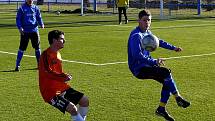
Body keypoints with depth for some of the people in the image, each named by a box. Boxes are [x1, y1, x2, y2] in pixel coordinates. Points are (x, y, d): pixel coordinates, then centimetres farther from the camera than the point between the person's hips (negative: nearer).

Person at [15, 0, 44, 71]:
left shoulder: (36, 8, 8)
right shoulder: (22, 8, 0)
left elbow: (39, 17, 11)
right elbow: (18, 19, 0)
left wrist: (41, 24, -9)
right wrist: (19, 27, -16)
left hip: (34, 30, 3)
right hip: (25, 31, -3)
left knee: (37, 47, 8)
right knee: (22, 48, -4)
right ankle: (17, 65, 2)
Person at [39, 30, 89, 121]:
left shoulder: (57, 54, 11)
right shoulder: (46, 55, -17)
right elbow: (48, 72, -28)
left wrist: (65, 76, 5)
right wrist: (64, 77, -25)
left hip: (62, 88, 9)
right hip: (51, 93, -9)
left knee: (85, 100, 6)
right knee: (72, 108, -24)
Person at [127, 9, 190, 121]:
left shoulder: (147, 32, 9)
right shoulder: (136, 35, -19)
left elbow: (158, 41, 28)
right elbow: (138, 55, -29)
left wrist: (173, 48, 26)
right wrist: (154, 61, -33)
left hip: (146, 65, 9)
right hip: (138, 69, -9)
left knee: (167, 81, 0)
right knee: (166, 72, -22)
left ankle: (161, 109, 8)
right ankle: (178, 98, -6)